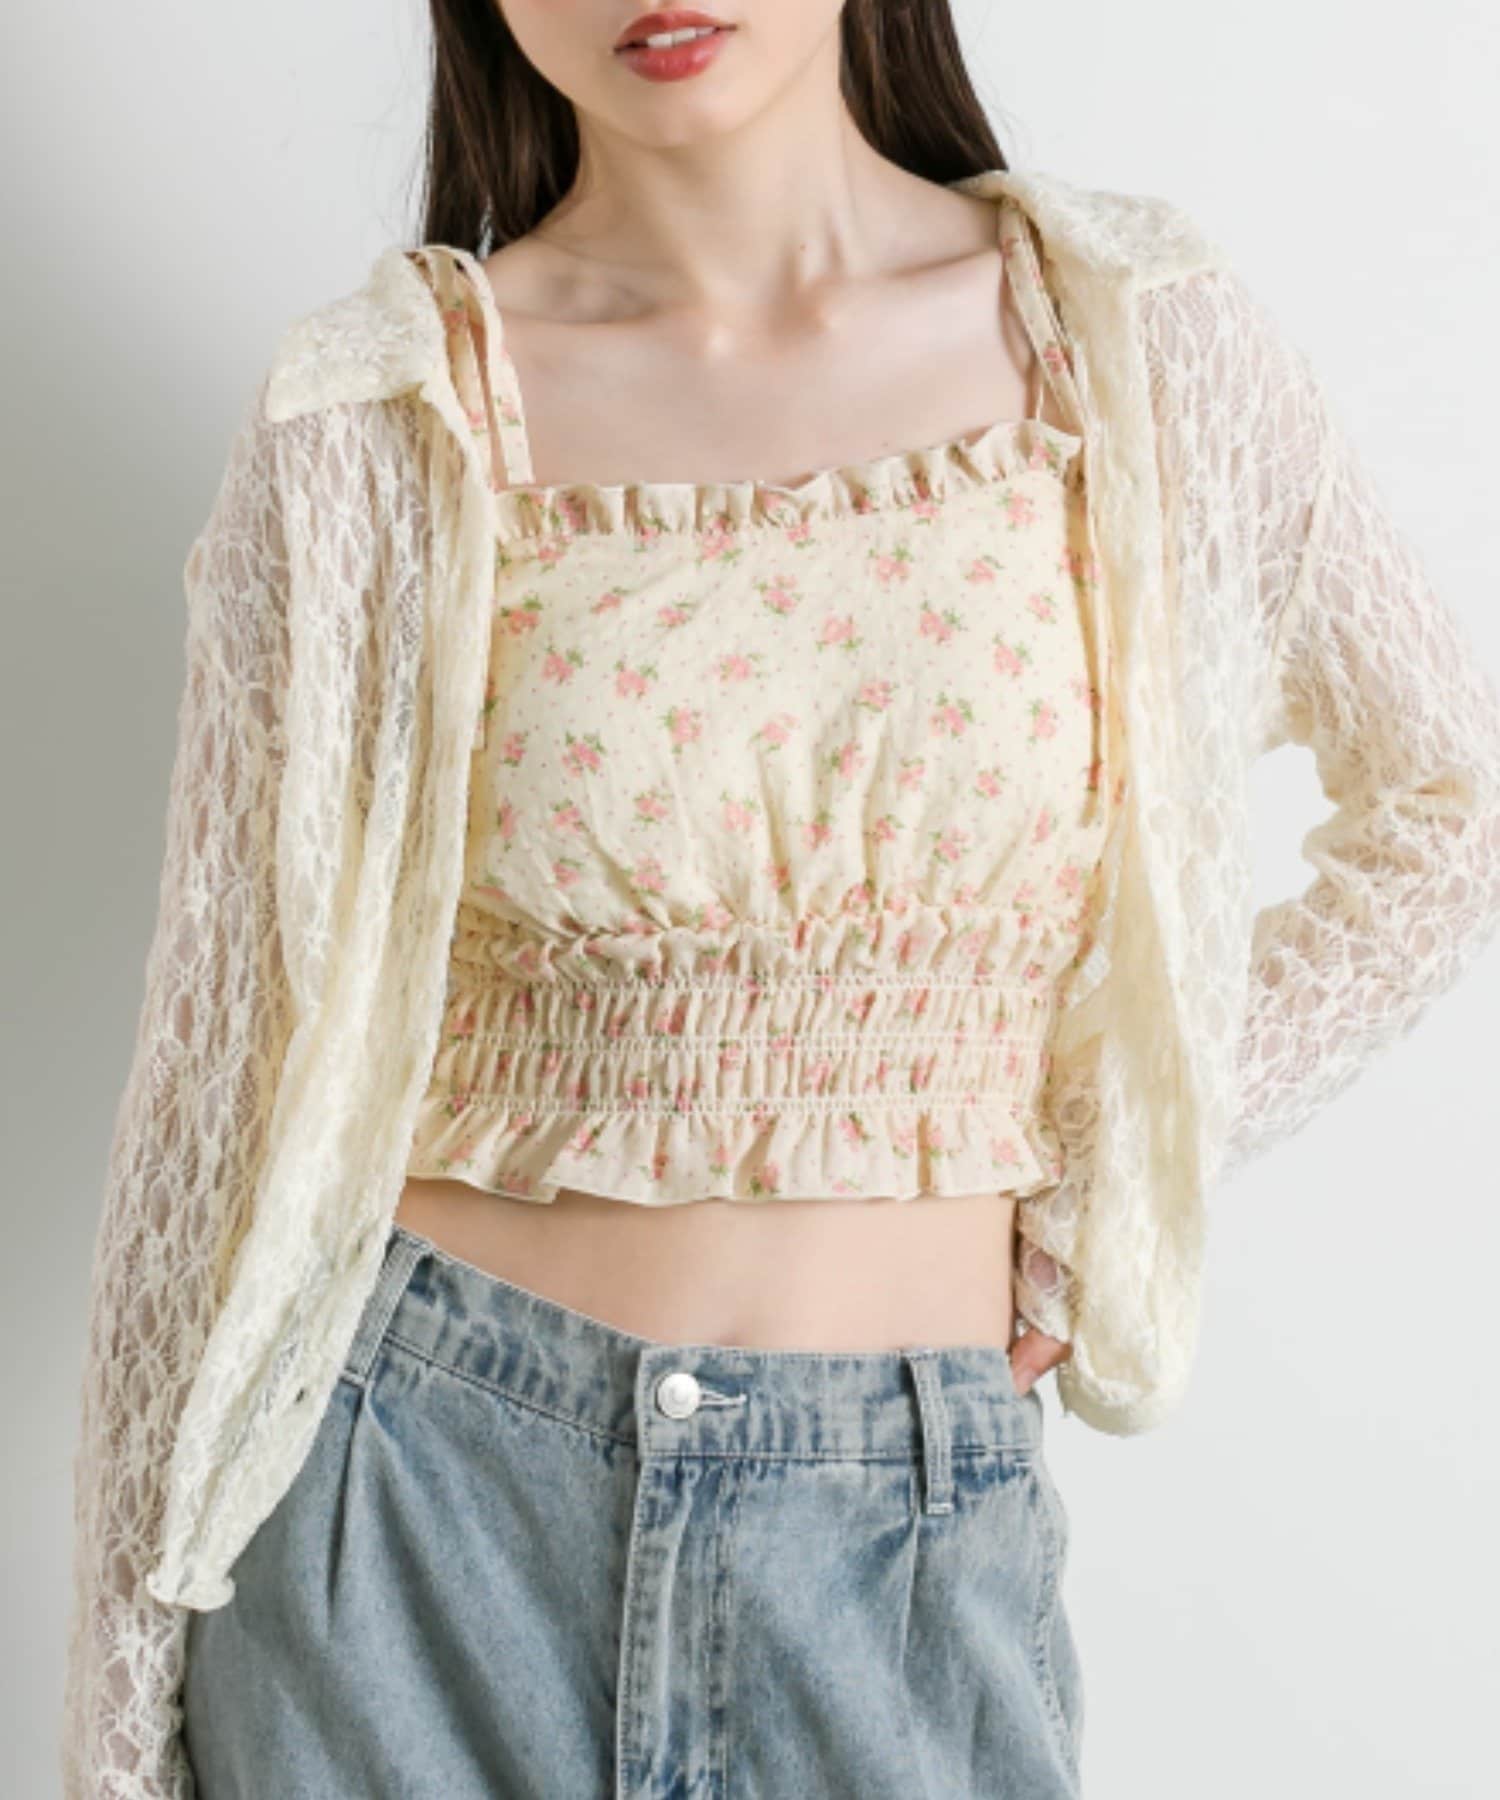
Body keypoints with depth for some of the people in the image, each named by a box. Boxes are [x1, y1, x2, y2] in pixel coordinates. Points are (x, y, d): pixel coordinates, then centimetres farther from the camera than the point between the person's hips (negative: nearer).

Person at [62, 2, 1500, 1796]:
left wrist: (1122, 1173, 2)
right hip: (424, 1471, 0)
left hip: (907, 1515, 1)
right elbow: (220, 1065, -4)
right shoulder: (370, 419, -7)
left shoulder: (1136, 339, -3)